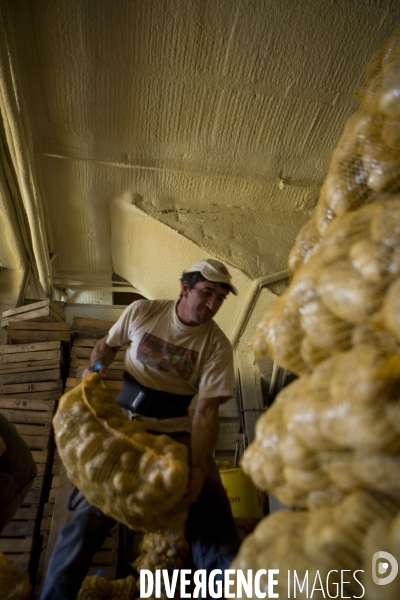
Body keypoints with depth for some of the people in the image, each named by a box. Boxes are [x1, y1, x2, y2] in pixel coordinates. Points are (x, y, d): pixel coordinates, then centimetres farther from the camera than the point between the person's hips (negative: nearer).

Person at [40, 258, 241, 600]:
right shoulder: (142, 312, -4)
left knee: (216, 531, -10)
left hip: (177, 431, 0)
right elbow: (108, 344, 15)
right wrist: (95, 368, -6)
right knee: (89, 515, -11)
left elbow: (206, 411, -13)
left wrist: (198, 471, -23)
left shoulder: (217, 346, -8)